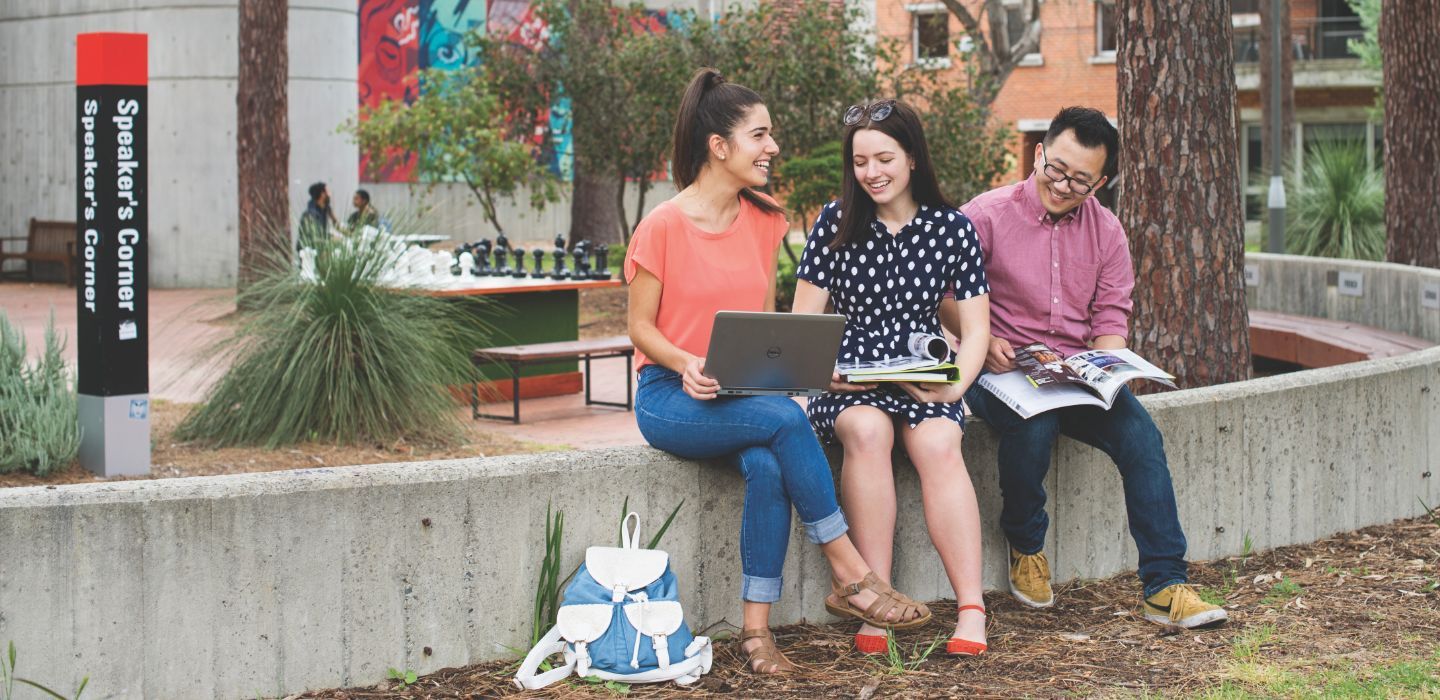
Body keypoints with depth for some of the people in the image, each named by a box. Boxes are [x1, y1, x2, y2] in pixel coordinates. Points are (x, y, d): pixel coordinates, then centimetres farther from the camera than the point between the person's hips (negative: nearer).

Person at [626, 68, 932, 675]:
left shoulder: (763, 221, 9)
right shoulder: (663, 227, -8)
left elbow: (765, 318, 14)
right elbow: (641, 328, -4)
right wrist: (688, 365, -23)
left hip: (743, 391, 4)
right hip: (671, 397, -4)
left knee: (769, 465, -31)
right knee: (785, 419, -32)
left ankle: (756, 628, -27)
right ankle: (849, 575, -22)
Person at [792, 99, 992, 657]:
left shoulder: (951, 228, 5)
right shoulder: (835, 222, 4)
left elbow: (975, 327, 4)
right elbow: (804, 319, 4)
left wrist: (955, 385, -14)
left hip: (923, 380, 0)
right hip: (849, 382, 0)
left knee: (939, 444, -32)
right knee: (868, 429, -35)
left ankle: (972, 610, -35)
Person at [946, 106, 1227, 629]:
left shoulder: (1106, 232, 11)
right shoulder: (986, 215, -2)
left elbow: (1111, 319, 10)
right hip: (1002, 372, -4)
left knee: (1141, 434, -23)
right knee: (1035, 424, -36)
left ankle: (1165, 587, -20)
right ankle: (1025, 548, -6)